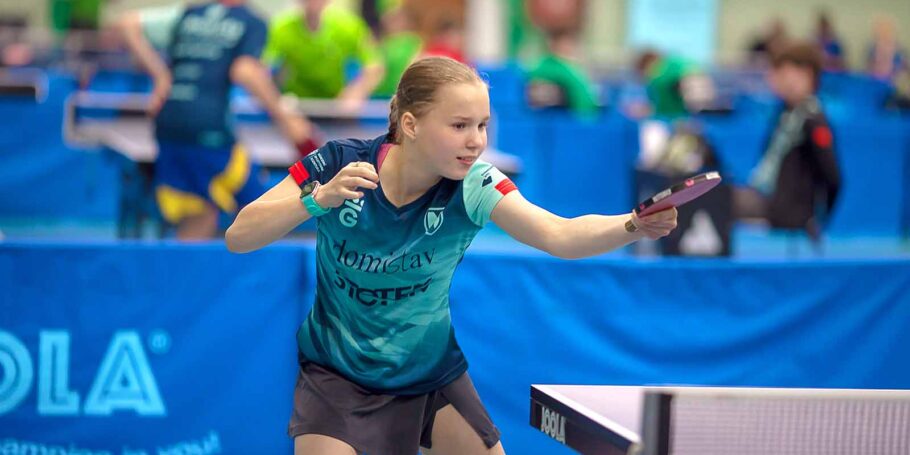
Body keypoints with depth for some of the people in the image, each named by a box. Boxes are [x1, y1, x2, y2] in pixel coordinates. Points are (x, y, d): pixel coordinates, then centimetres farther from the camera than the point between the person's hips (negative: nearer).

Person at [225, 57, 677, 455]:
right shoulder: (339, 164, -18)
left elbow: (559, 235, -31)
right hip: (336, 376, -2)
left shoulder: (472, 184, -17)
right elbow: (238, 237, -19)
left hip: (434, 373, 2)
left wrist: (634, 224, -50)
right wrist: (320, 198, -34)